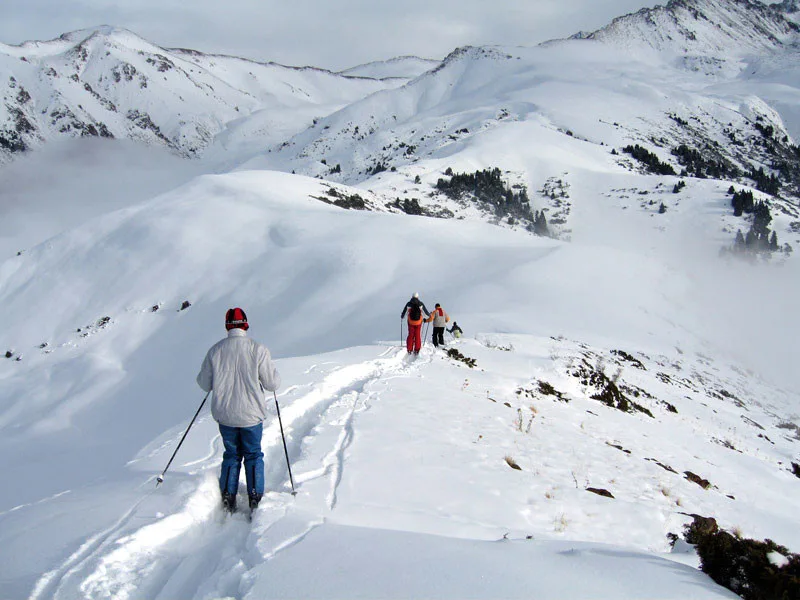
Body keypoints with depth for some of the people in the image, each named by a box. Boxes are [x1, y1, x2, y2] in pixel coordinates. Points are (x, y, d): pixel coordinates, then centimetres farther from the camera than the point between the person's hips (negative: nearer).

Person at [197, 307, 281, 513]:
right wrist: (273, 371, 12)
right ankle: (255, 497, 10)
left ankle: (227, 496, 14)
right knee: (253, 455, 16)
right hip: (251, 414, -2)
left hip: (224, 414, 2)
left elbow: (204, 384, 3)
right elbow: (273, 383, -9)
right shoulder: (257, 349, -12)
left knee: (231, 454, 19)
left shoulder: (215, 351, -5)